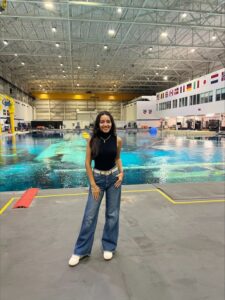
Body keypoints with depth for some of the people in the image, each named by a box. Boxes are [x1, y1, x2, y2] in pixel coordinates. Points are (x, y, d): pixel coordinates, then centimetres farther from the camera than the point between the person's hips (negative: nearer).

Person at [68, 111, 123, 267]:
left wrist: (121, 172, -6)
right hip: (97, 177, -1)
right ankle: (81, 250, 22)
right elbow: (87, 163, -7)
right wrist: (93, 185, -9)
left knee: (112, 214, 11)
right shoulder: (92, 140, -11)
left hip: (114, 177, 2)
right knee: (90, 215, 5)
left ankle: (109, 246, 31)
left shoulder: (117, 140, -6)